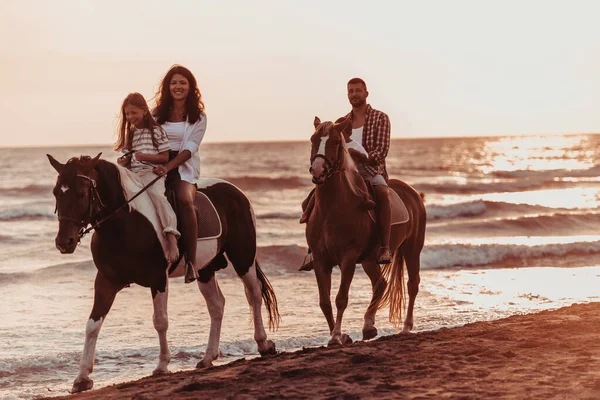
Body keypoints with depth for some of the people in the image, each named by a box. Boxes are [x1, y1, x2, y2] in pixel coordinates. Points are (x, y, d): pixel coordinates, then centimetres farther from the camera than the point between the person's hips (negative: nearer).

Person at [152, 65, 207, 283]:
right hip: (155, 166, 3)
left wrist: (168, 167, -22)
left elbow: (189, 149, -6)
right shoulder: (157, 114, 15)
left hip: (184, 169, -2)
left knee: (185, 199, -35)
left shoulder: (198, 117, 5)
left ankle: (191, 260, -33)